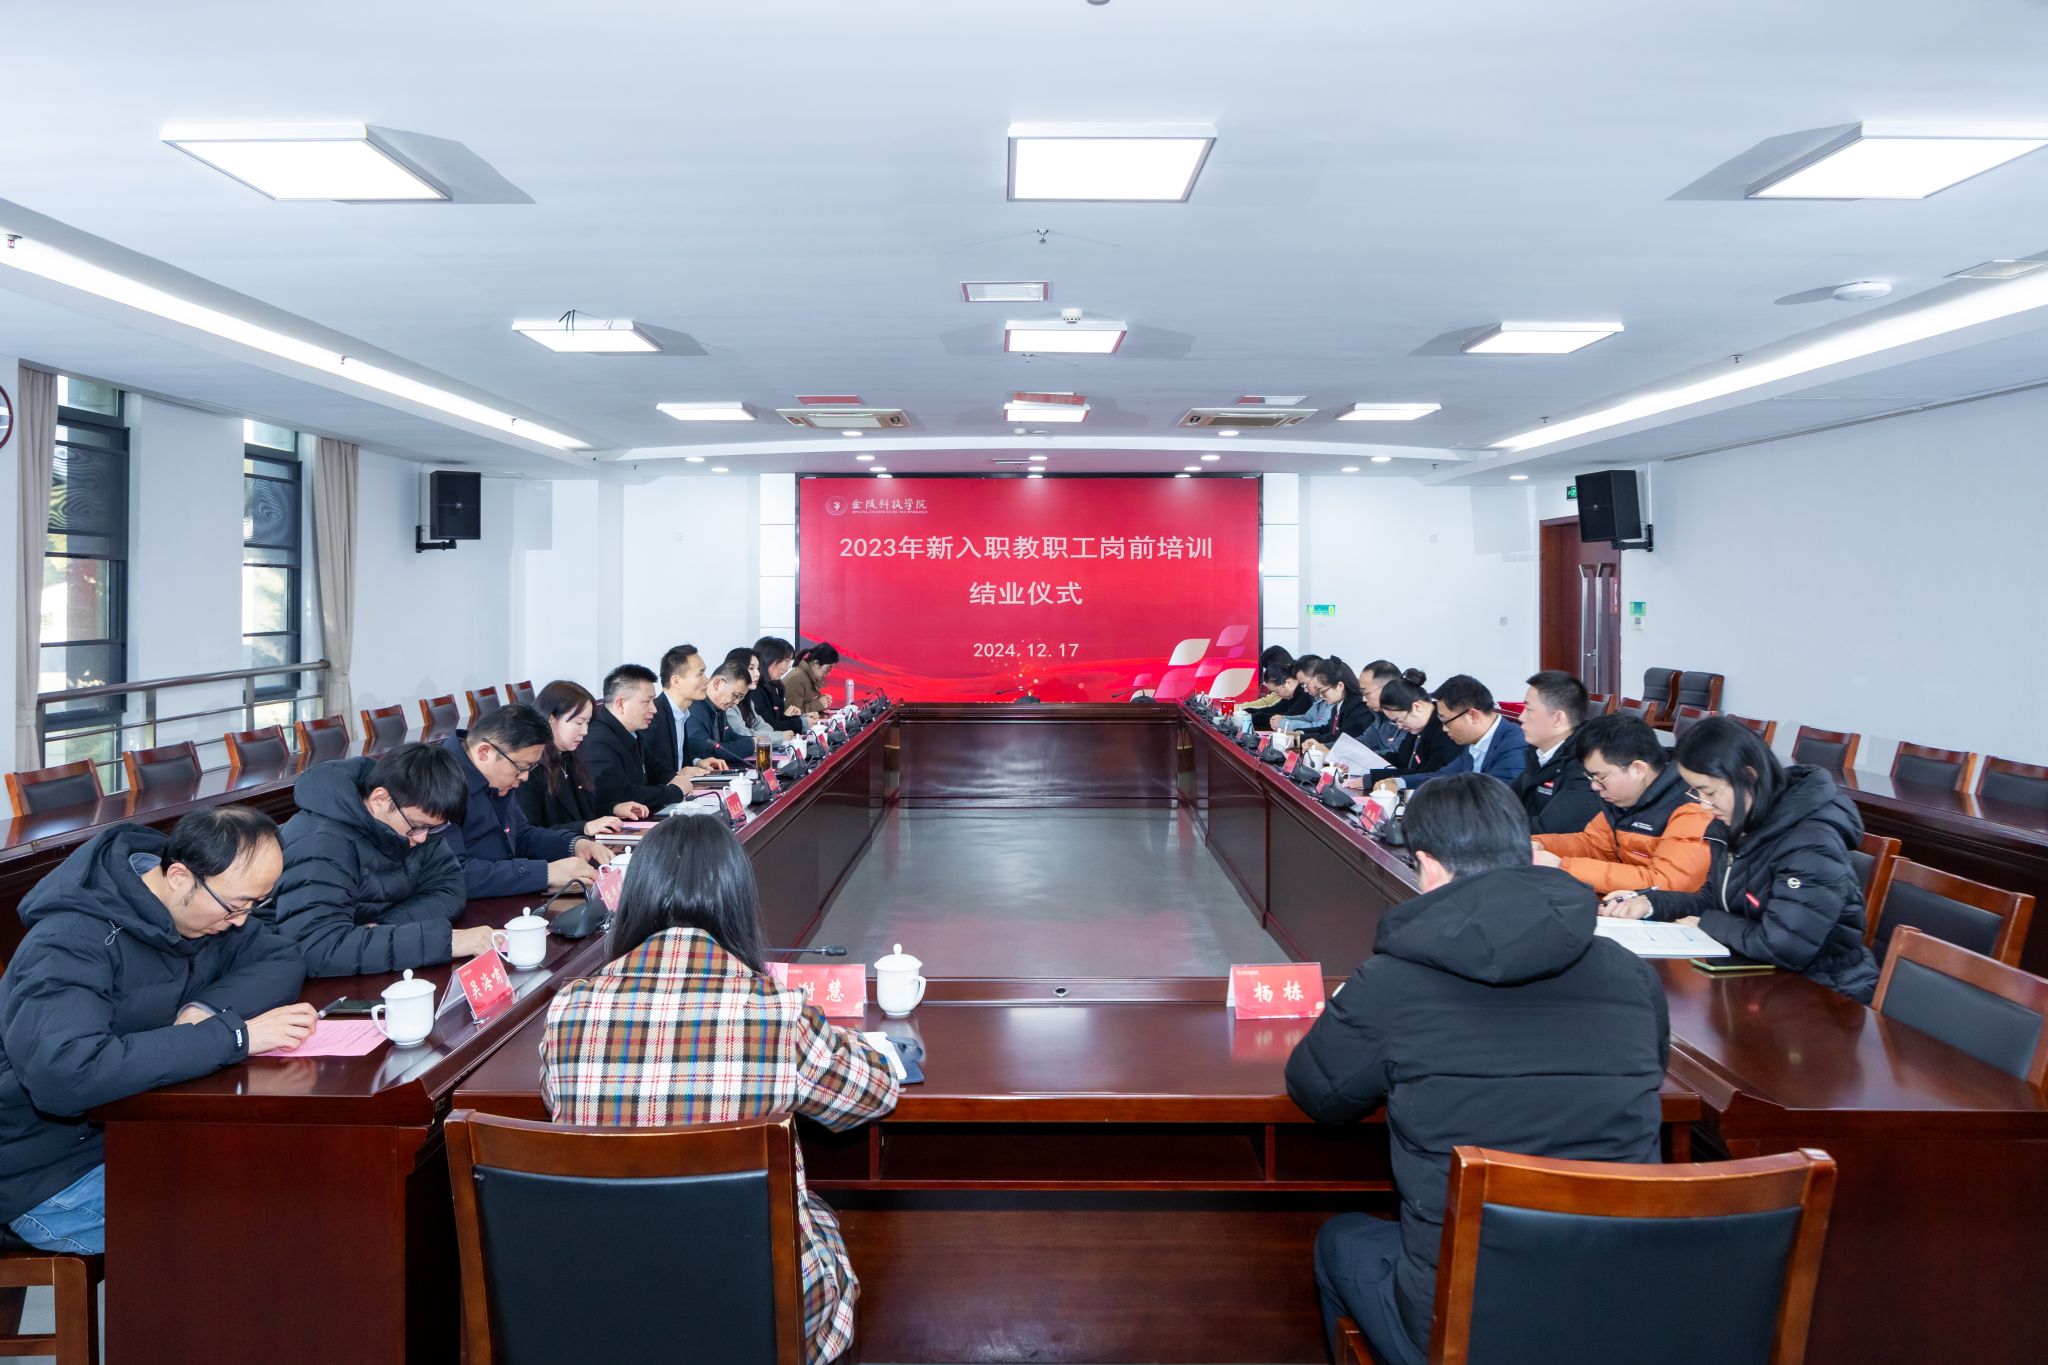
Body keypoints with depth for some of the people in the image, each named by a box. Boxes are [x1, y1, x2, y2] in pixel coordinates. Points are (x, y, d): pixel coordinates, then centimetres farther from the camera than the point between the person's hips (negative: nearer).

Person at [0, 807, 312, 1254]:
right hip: (49, 1179, -8)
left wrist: (208, 1008, -21)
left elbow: (284, 961, 0)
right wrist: (233, 1036, -40)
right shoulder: (72, 944, -27)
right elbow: (64, 1075, -42)